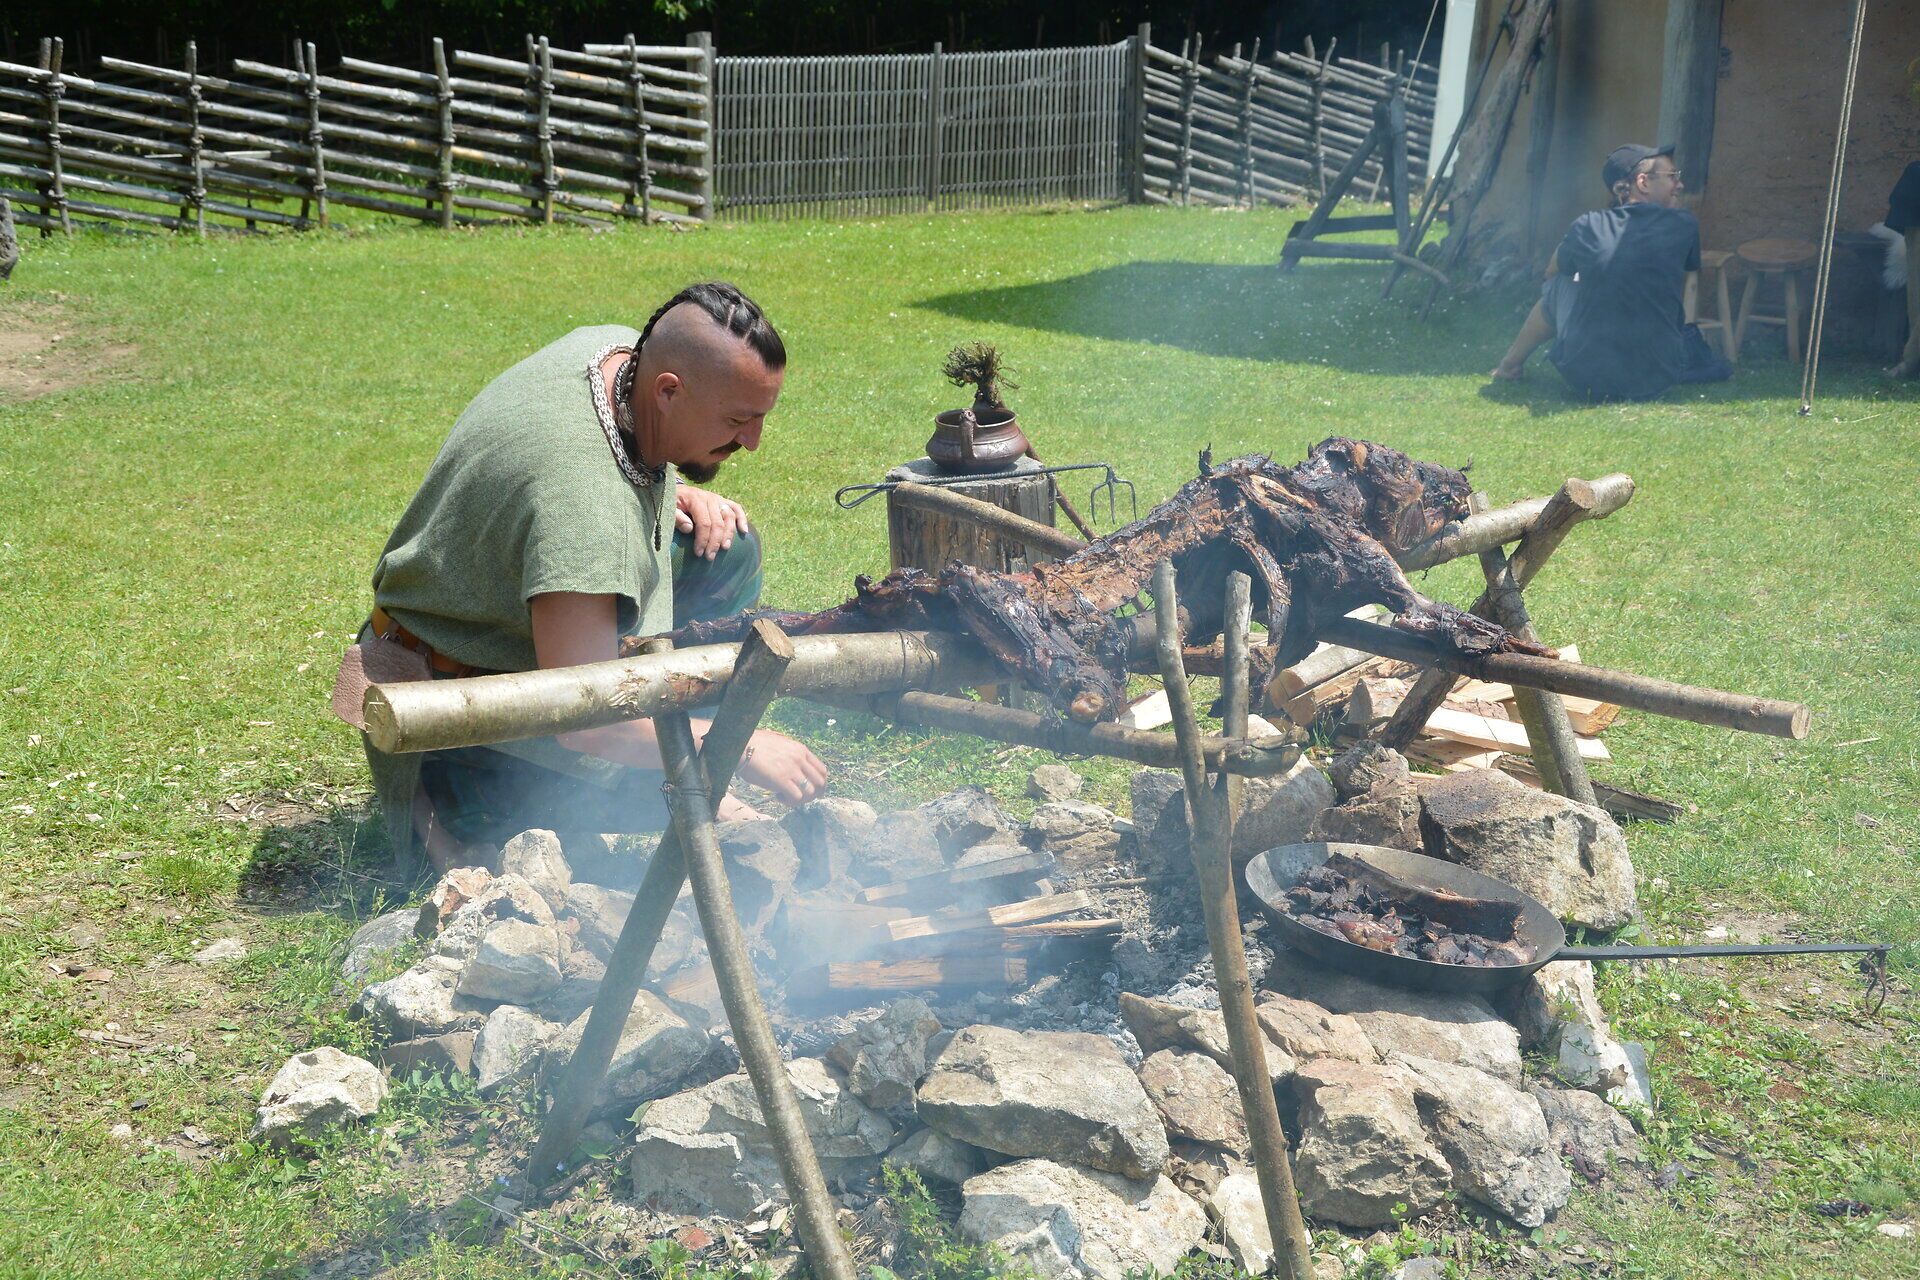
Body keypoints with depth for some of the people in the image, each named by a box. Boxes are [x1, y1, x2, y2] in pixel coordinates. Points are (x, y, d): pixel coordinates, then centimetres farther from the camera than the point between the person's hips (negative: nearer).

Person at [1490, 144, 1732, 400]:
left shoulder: (1588, 228, -5)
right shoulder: (1684, 226, -4)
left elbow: (1552, 271, 17)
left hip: (1585, 380, 0)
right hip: (1656, 380, 0)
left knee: (1559, 284, 25)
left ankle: (1512, 360, 38)